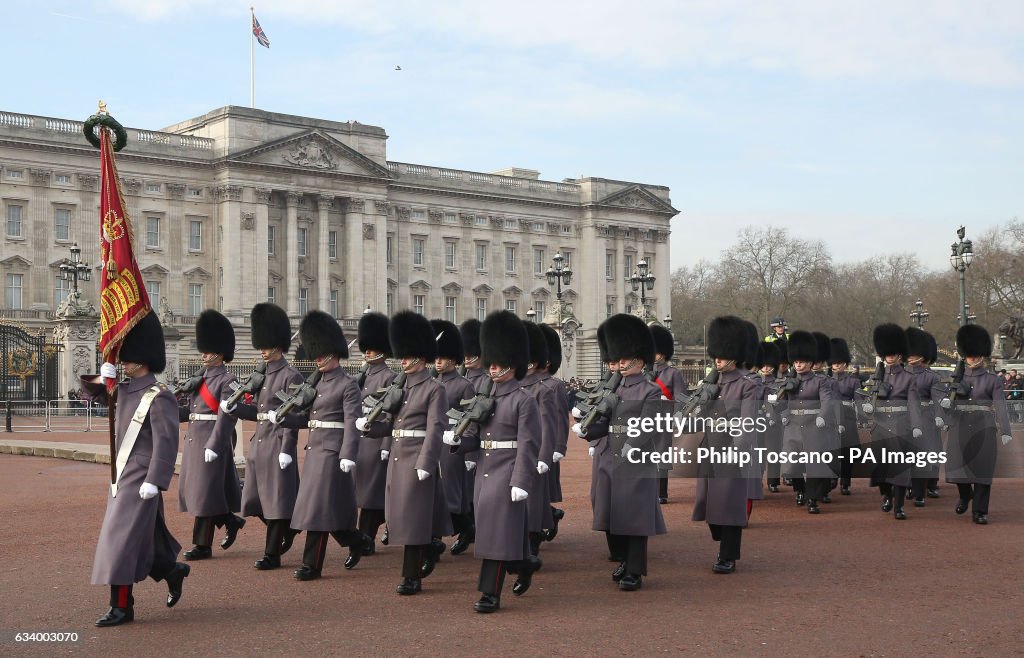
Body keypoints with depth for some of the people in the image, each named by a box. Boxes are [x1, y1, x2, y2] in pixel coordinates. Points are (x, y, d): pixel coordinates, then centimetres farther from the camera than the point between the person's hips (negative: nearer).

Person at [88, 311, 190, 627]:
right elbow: (92, 390, 19)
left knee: (123, 538, -8)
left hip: (140, 478, -9)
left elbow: (166, 442, -19)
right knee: (143, 536, 16)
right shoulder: (125, 389, 10)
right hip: (121, 475, 9)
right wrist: (103, 376, -3)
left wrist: (154, 481, -23)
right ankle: (173, 570, 37)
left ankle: (122, 607, -2)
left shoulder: (158, 397, -15)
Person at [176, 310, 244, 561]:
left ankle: (203, 545, 4)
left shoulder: (227, 381, -9)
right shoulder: (200, 380, 16)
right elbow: (190, 411, 16)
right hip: (193, 438, 9)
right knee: (194, 489, 12)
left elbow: (226, 417, -16)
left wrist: (213, 446, -23)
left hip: (212, 440, -9)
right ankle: (231, 520, 29)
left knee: (205, 490, -4)